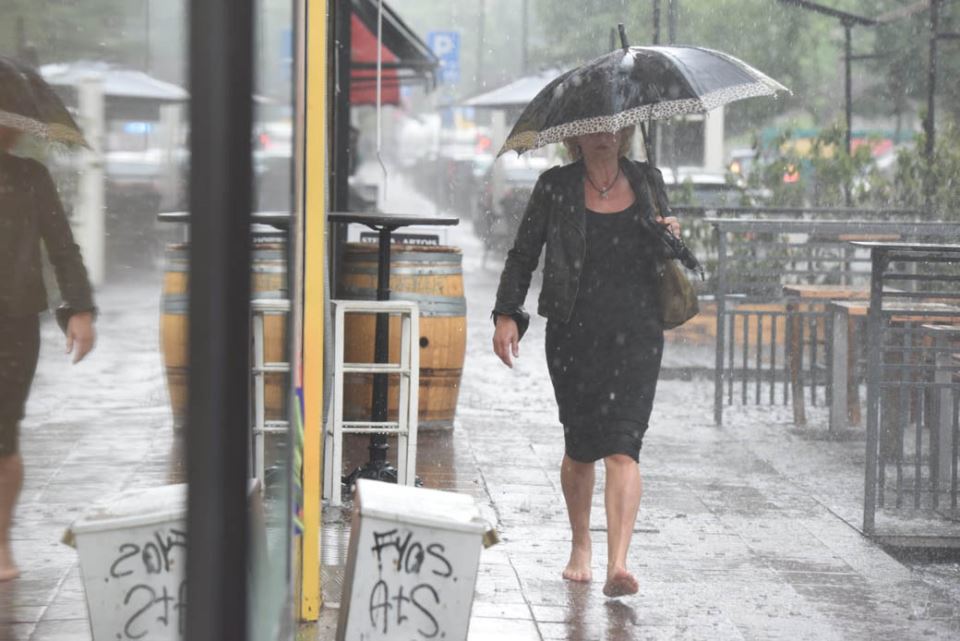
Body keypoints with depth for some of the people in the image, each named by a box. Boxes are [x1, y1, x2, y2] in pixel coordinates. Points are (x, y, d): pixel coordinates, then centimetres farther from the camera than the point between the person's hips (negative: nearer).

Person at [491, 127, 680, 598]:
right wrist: (507, 314, -3)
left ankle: (618, 564, -21)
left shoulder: (648, 182, 9)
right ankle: (580, 546, 31)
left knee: (622, 446, -12)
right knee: (580, 446, 8)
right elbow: (523, 254, 8)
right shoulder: (555, 188, 4)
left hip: (636, 333, 0)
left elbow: (665, 260, 20)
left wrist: (673, 239, -3)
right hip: (574, 333, 0)